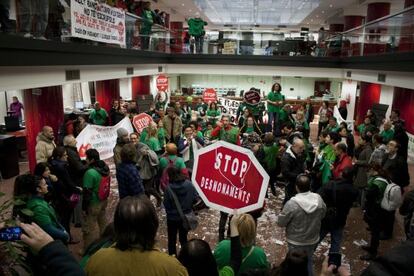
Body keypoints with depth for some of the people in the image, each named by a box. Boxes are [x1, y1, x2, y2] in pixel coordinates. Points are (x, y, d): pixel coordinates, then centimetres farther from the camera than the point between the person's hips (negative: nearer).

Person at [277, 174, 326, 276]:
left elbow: (280, 222, -18)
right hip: (313, 240, 5)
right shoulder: (319, 199, -15)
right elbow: (322, 215, 4)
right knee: (309, 262, 27)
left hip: (296, 242, -4)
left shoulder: (292, 203, -30)